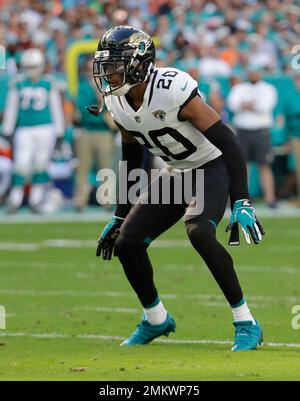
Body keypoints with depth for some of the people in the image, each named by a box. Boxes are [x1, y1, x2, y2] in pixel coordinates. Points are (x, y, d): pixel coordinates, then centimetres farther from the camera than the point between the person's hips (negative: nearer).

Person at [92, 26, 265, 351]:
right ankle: (155, 319, 22)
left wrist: (242, 204, -33)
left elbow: (228, 142, -28)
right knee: (126, 242, -2)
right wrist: (119, 218, 15)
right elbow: (131, 162, 12)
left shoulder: (173, 90, -29)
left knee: (199, 232, -33)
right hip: (176, 173, 8)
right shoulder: (118, 104, -5)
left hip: (213, 168, -7)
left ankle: (246, 324, -22)